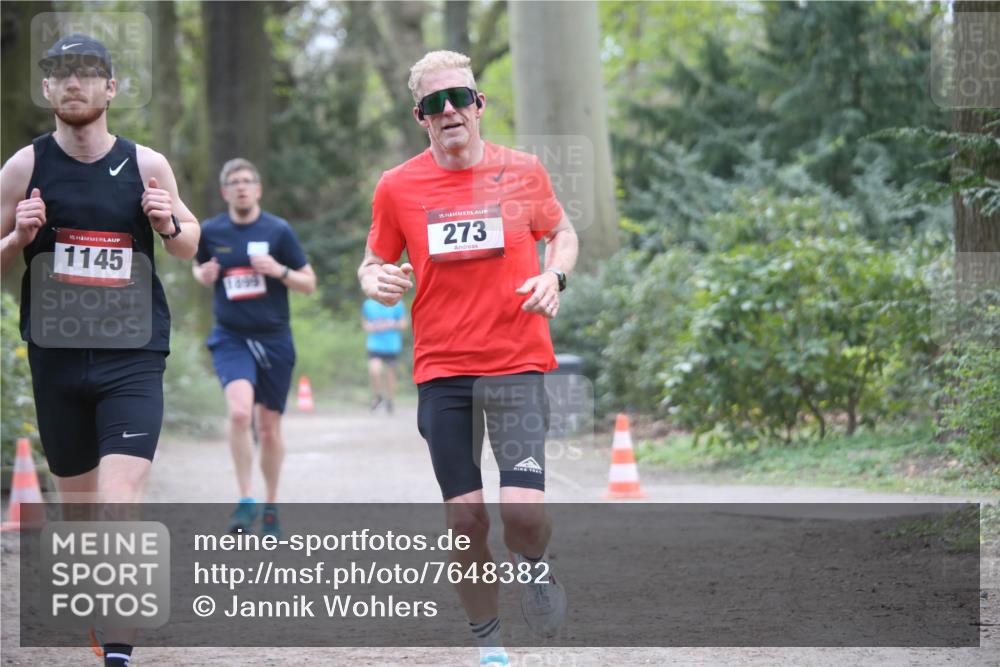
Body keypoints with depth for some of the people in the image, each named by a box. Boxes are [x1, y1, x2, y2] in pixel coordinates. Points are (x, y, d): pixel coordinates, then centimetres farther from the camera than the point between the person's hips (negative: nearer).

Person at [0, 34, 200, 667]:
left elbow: (189, 241, 14)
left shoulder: (146, 165, 0)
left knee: (120, 505, -16)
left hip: (133, 359, -2)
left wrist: (169, 223, -8)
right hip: (55, 358, 2)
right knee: (79, 505, 12)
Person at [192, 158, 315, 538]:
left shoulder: (278, 231, -2)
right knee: (239, 411, -25)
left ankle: (270, 508, 26)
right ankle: (246, 500, -15)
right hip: (230, 338, -1)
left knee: (269, 428, 8)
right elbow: (199, 268, 21)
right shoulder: (210, 232, 1)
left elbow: (309, 284, 2)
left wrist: (280, 271, -16)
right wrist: (204, 274, -3)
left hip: (274, 339, 1)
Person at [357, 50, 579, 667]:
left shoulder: (523, 171, 1)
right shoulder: (397, 187, 1)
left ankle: (534, 568, 21)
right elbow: (375, 262, 13)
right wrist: (378, 282, -11)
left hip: (518, 364, -1)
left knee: (524, 512, -15)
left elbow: (562, 232, 17)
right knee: (466, 522, 0)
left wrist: (554, 276, -3)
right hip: (441, 372, 1)